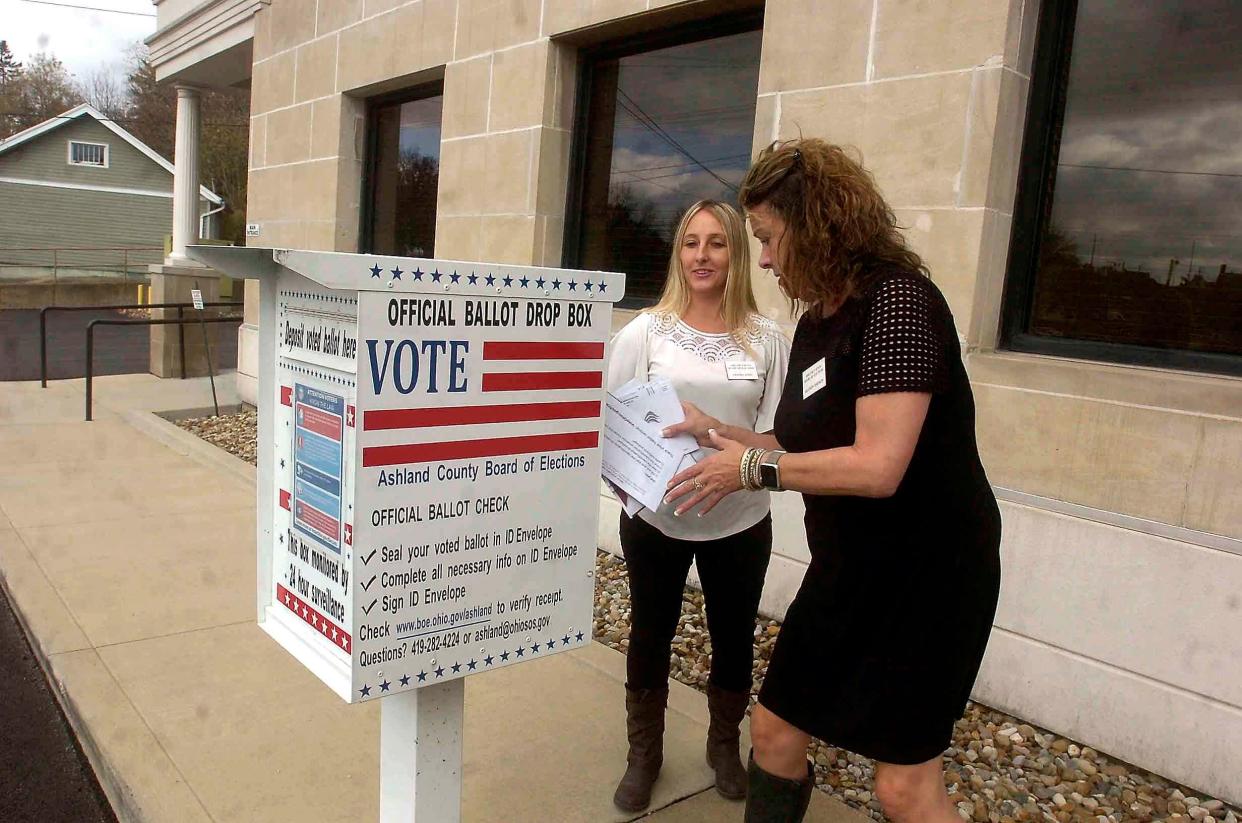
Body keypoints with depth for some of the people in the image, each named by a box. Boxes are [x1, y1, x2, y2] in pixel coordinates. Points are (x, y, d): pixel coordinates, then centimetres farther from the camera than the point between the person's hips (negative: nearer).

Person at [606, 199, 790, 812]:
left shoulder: (767, 340, -2)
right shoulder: (645, 331, -4)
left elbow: (776, 430, -2)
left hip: (739, 521, 1)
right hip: (654, 517, 0)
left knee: (734, 638, 17)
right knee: (650, 635, 14)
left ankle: (724, 744, 43)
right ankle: (644, 753, 37)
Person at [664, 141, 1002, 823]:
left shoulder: (897, 301, -22)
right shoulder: (816, 321, 5)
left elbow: (877, 465, -30)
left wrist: (752, 468, -20)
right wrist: (721, 432, 4)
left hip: (927, 570, -8)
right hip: (848, 565, 9)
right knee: (775, 728, 15)